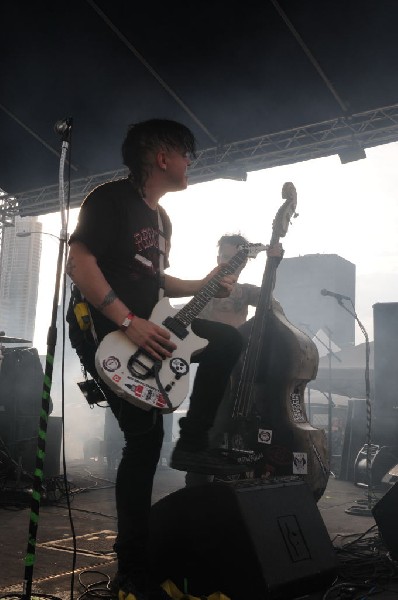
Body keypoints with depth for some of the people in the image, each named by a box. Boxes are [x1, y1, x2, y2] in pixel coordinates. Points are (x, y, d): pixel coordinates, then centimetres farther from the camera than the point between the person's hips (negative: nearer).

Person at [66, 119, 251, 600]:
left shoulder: (160, 217, 16)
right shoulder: (111, 199, -12)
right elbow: (79, 263, -22)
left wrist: (205, 285, 9)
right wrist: (129, 322, -27)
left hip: (144, 327, 9)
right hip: (103, 331, -9)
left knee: (227, 339, 3)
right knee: (145, 439, -10)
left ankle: (193, 443, 8)